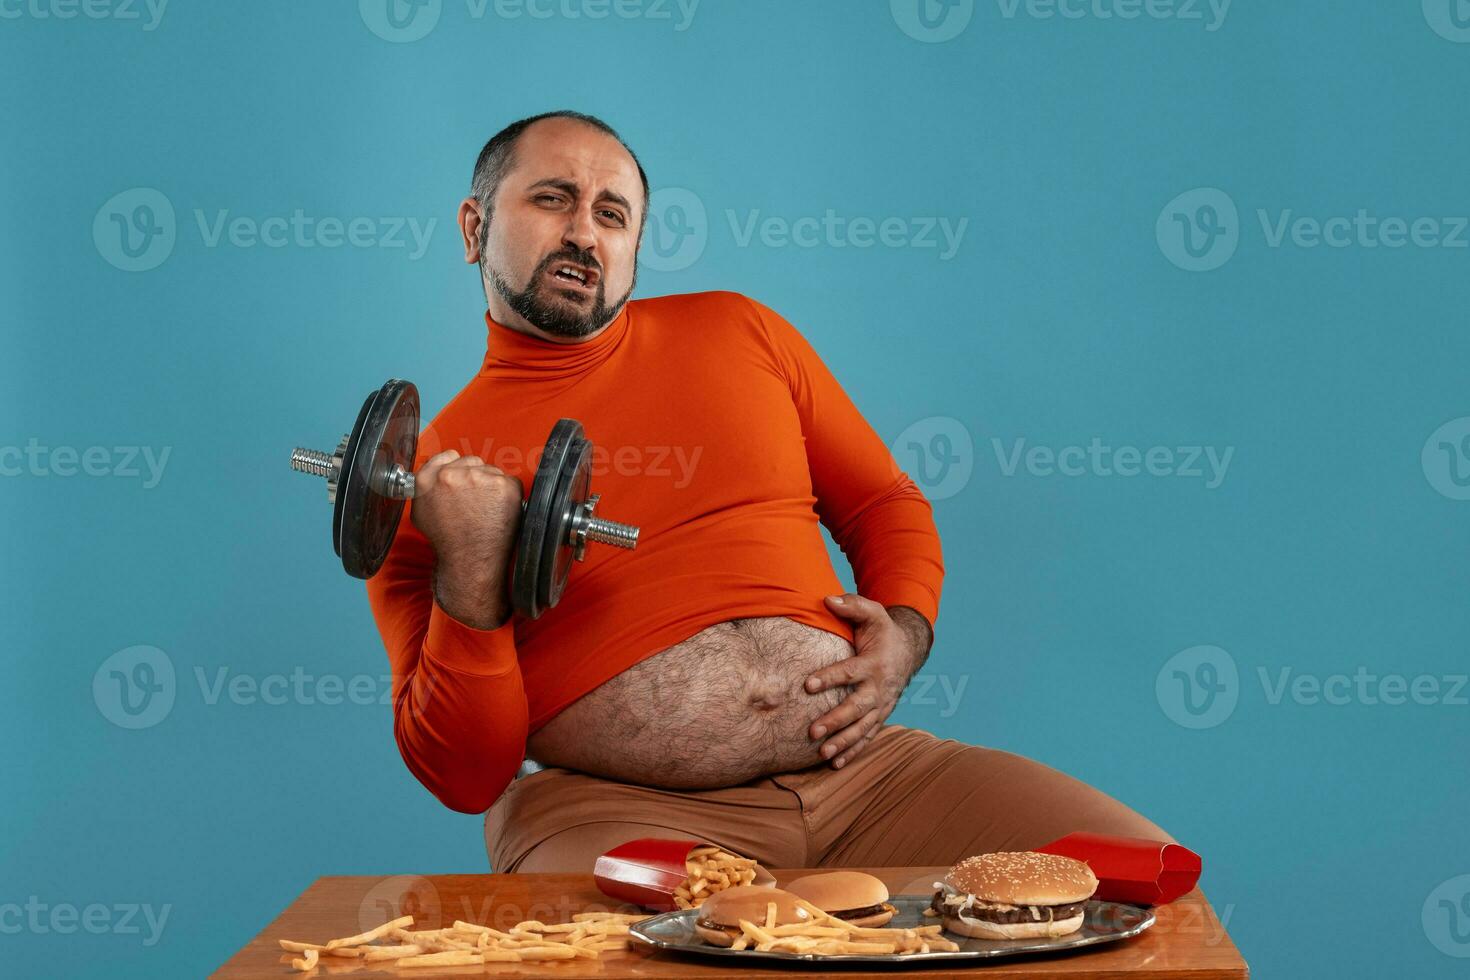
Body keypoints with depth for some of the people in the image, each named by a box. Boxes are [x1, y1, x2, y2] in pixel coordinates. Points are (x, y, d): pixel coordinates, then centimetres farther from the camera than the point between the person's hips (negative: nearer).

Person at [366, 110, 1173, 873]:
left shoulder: (735, 332, 16)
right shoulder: (427, 482, 5)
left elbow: (885, 502, 23)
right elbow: (463, 774, 2)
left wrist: (906, 630, 2)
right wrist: (470, 575, -14)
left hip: (857, 765, 4)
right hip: (621, 811, -4)